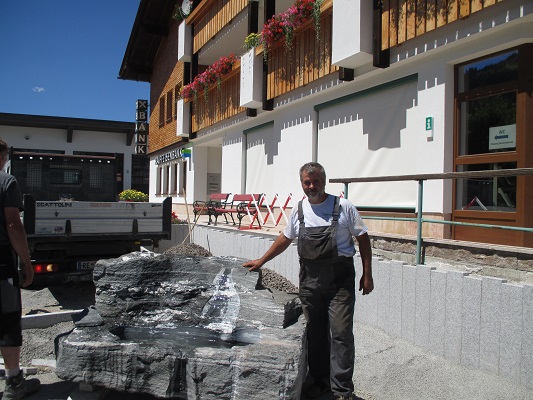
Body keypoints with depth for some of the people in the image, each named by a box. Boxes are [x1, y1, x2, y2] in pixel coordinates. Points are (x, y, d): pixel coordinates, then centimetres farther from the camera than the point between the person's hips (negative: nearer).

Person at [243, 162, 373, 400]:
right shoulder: (299, 210, 8)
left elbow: (363, 239, 0)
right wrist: (261, 261, 21)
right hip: (309, 280, 4)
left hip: (339, 281, -4)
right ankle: (320, 380, 27)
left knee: (341, 333, -4)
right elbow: (285, 238, 20)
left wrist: (367, 275, -4)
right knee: (314, 333, 11)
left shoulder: (343, 207, -4)